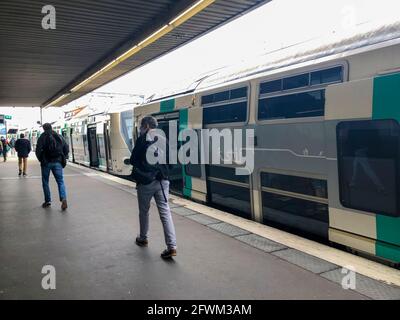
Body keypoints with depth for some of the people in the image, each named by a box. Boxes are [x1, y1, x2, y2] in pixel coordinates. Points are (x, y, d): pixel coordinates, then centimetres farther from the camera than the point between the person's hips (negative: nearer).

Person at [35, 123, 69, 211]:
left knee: (45, 182, 12)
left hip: (46, 162, -2)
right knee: (60, 181, 3)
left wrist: (40, 159, 5)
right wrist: (63, 159, 14)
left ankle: (47, 201, 16)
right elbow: (66, 148, 8)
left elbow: (38, 150, -10)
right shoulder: (59, 136, 8)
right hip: (58, 162, 2)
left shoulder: (42, 137, -4)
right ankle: (63, 199, -17)